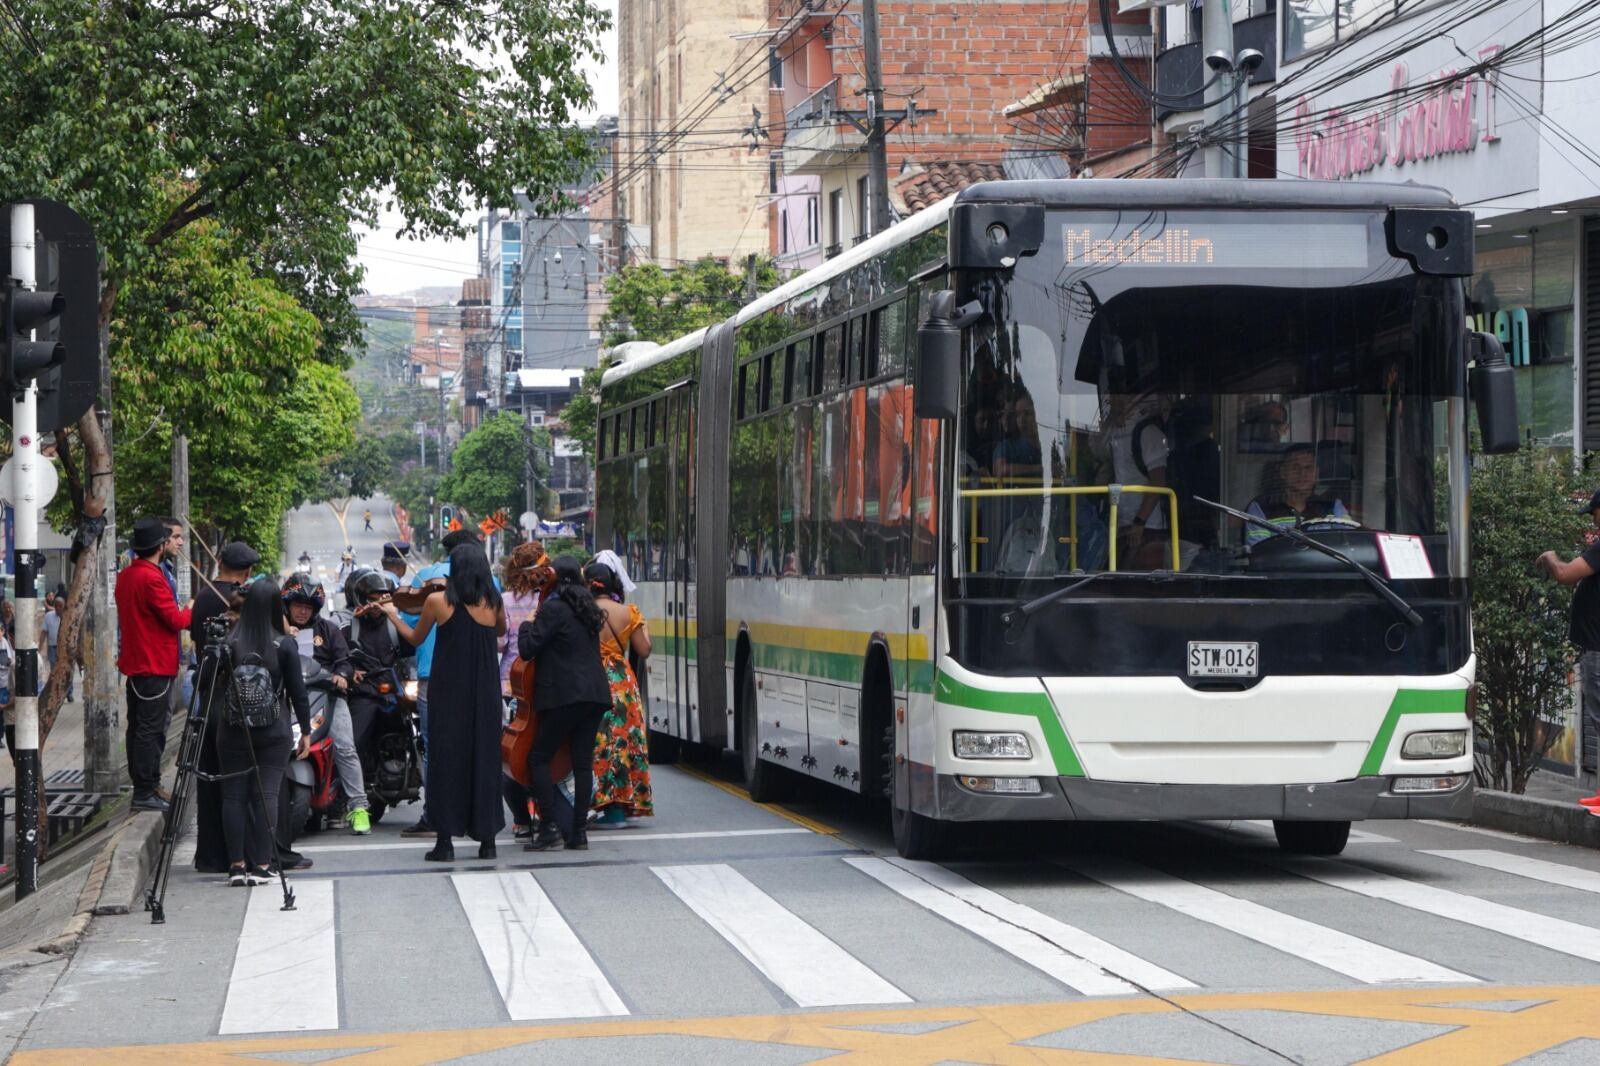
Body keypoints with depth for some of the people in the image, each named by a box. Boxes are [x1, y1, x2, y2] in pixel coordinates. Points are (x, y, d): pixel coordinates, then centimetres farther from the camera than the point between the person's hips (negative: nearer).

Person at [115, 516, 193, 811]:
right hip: (156, 664, -9)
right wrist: (191, 612, 3)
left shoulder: (125, 575, 10)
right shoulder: (152, 578, -19)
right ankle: (145, 792, -6)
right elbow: (175, 620, -17)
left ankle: (140, 786, 19)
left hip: (134, 662, 9)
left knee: (137, 727, 13)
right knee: (151, 730, -6)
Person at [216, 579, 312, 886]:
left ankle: (237, 864, 2)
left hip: (233, 731, 1)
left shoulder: (228, 643, -5)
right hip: (274, 731, -1)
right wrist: (305, 730, 6)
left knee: (234, 796, 5)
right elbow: (297, 691, -2)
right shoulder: (285, 644, -6)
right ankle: (261, 864, -3)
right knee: (266, 795, 0)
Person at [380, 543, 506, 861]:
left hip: (449, 693, -2)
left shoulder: (437, 602, -7)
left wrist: (392, 614, 25)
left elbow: (415, 638, 10)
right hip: (485, 693, 2)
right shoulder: (494, 602, 0)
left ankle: (445, 840, 0)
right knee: (484, 758, 8)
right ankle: (487, 838, 9)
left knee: (445, 759, 4)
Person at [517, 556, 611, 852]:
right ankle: (579, 831, 4)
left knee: (538, 758, -1)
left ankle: (549, 827, -10)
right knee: (583, 762, 6)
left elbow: (528, 649, -11)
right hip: (595, 693, 7)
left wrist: (527, 625, 10)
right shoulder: (587, 609, 15)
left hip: (565, 694, -7)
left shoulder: (554, 608, -9)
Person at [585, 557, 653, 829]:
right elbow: (643, 651, 6)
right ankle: (621, 808, 11)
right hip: (623, 682, 3)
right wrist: (644, 629, 21)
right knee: (623, 740, 9)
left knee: (599, 743, -2)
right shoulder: (628, 613, 1)